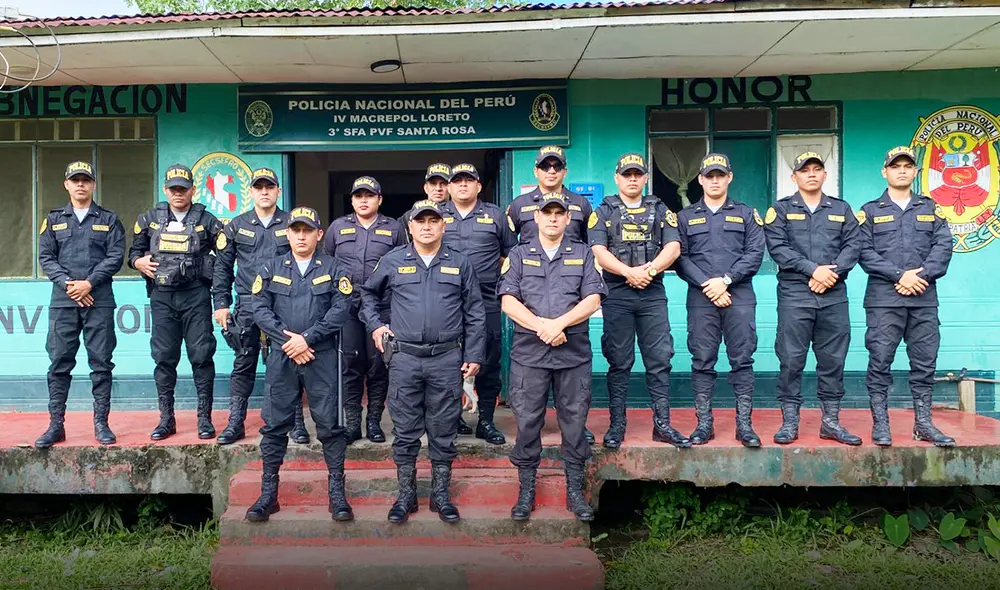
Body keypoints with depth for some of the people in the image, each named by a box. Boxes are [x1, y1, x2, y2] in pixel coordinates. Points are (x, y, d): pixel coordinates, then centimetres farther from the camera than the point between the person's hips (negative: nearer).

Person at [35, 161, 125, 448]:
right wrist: (68, 284, -10)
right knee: (59, 363, 2)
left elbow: (116, 256, -1)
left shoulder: (109, 219, 8)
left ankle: (101, 424, 7)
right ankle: (56, 425, 8)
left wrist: (89, 283, -13)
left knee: (101, 363, 1)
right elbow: (45, 258, 5)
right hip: (62, 302, 1)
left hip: (99, 301, -1)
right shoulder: (54, 220, 12)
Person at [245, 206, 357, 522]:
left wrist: (307, 338, -14)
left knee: (329, 424, 0)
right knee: (274, 425, 5)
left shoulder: (334, 269, 5)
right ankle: (268, 493, 15)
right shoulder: (271, 268, 10)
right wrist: (288, 340, -10)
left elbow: (341, 309, -6)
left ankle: (337, 492, 9)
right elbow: (260, 309, 1)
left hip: (322, 357, -1)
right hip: (281, 357, 2)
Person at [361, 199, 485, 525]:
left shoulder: (460, 264, 7)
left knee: (443, 431, 7)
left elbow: (475, 314, 8)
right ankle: (406, 494, 18)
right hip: (404, 358, 0)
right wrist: (374, 325, 8)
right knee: (405, 431, 6)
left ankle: (440, 494, 19)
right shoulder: (392, 261, 6)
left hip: (447, 359, 0)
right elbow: (368, 293, 21)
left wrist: (474, 355, 4)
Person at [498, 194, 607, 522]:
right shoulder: (519, 255, 10)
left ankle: (575, 491, 17)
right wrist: (541, 326, -14)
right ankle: (526, 491, 15)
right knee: (527, 422, 3)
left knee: (574, 422, 5)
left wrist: (559, 323, -15)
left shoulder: (583, 255, 11)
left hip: (574, 353, 0)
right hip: (528, 354, 0)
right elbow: (508, 301, -1)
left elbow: (593, 300, -1)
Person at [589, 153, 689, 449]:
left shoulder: (660, 211, 13)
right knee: (619, 362, 2)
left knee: (659, 360, 1)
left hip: (653, 294, 2)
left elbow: (673, 247, 1)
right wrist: (629, 272, -18)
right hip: (616, 296, -1)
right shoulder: (603, 213, 8)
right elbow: (598, 252, -6)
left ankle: (662, 424, 8)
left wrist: (649, 270, -15)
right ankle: (616, 425, 10)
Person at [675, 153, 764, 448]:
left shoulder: (747, 214, 12)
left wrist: (725, 280, -12)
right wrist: (707, 285, -11)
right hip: (700, 299, 0)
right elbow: (681, 258, 1)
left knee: (742, 360, 1)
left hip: (740, 297, 0)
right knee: (702, 362, 1)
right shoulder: (685, 217, 12)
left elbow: (755, 254, 0)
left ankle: (744, 424, 6)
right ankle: (704, 423, 8)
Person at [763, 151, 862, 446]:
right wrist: (813, 269, -15)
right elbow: (777, 247, -6)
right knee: (791, 359, -3)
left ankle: (831, 421, 14)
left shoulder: (842, 210, 16)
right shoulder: (780, 210, 7)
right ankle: (789, 421, 5)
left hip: (834, 295, 3)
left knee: (833, 359, 6)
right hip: (794, 294, -3)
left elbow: (852, 246, 5)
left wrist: (833, 271, -12)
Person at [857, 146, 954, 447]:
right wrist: (900, 275, -14)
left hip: (924, 298, 3)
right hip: (883, 298, -2)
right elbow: (865, 253, -4)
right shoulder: (870, 211, 8)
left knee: (925, 362, 5)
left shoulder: (931, 208, 14)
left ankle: (923, 423, 13)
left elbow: (943, 247, 3)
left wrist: (921, 276, -13)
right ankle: (880, 424, 3)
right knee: (880, 361, -3)